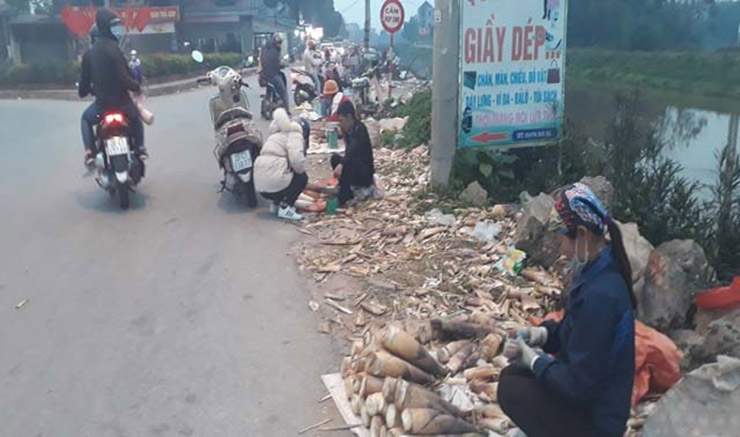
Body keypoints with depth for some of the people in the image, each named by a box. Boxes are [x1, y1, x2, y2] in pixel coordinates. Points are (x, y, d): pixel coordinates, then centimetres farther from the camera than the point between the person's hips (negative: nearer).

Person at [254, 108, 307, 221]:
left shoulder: (277, 135, 30)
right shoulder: (294, 134, 2)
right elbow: (297, 160, -16)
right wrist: (302, 171, 7)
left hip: (261, 186, 9)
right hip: (274, 184, -9)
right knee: (302, 177, 14)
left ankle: (276, 203, 16)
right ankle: (284, 208, 1)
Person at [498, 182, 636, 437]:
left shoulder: (599, 295, -32)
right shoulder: (597, 272, -3)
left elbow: (578, 385, -27)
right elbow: (575, 332, 13)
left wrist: (535, 361, -14)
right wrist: (543, 334, -3)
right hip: (590, 394, 9)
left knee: (511, 390, -4)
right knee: (512, 375, 11)